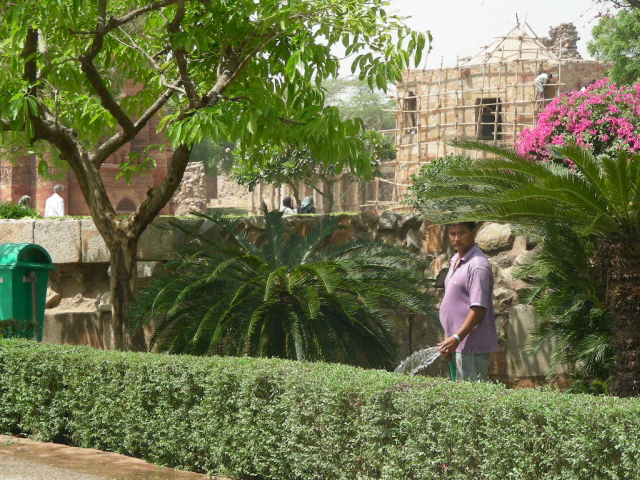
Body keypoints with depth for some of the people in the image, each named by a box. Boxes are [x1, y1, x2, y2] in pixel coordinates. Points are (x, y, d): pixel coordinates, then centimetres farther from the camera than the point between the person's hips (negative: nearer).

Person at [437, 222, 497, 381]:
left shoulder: (478, 265, -15)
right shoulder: (456, 262, 16)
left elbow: (479, 308, -20)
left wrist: (457, 338, -22)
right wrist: (447, 339, 15)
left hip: (472, 347, -10)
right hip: (459, 345, 10)